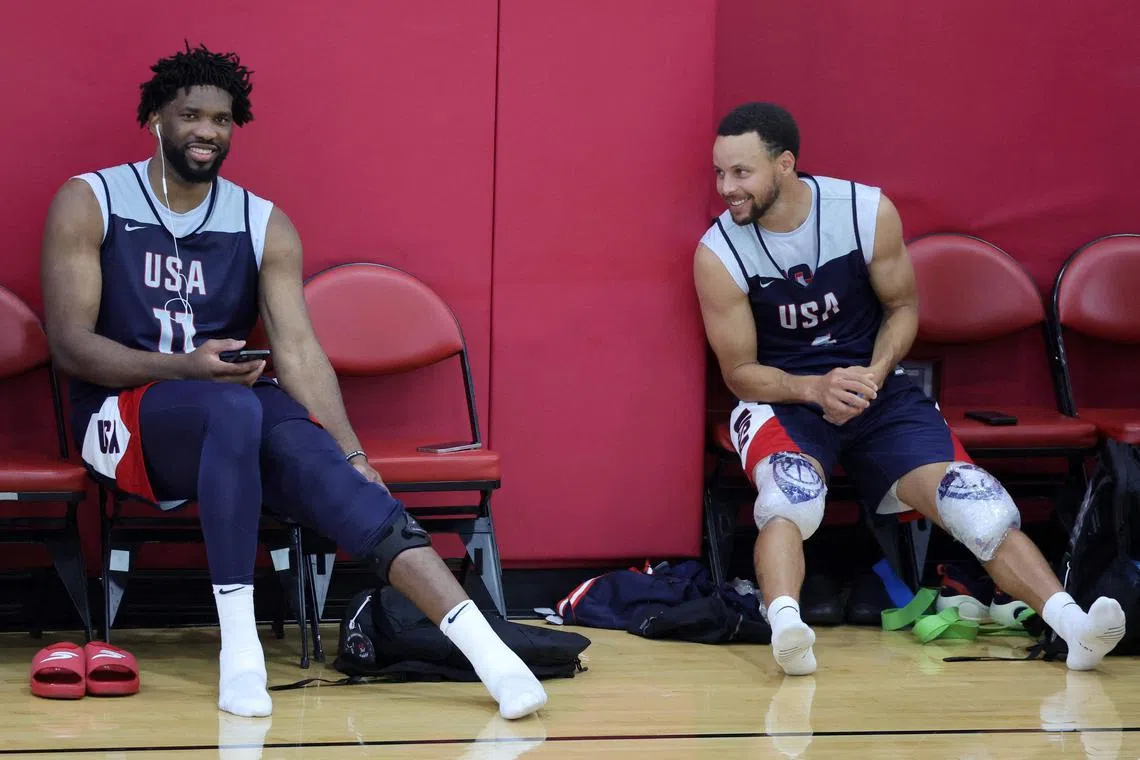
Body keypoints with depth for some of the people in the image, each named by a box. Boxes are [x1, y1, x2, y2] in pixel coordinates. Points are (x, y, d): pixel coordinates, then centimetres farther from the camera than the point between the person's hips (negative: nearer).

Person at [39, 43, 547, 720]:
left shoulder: (265, 225, 8)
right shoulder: (88, 203, 0)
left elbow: (299, 350, -1)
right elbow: (70, 343, -6)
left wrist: (350, 454, -17)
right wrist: (188, 367, -21)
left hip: (235, 410, 3)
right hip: (123, 415, -3)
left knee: (308, 450, -31)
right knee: (233, 407, -37)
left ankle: (482, 645, -46)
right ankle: (238, 648, -39)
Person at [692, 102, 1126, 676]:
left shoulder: (868, 212, -8)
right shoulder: (718, 255, -13)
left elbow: (903, 306, 7)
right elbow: (739, 371, -6)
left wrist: (874, 375, -12)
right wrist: (816, 388, -23)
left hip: (876, 390, 2)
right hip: (781, 396, -2)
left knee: (967, 496, -19)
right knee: (792, 489, -37)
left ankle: (1075, 625, -28)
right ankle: (785, 626, -56)